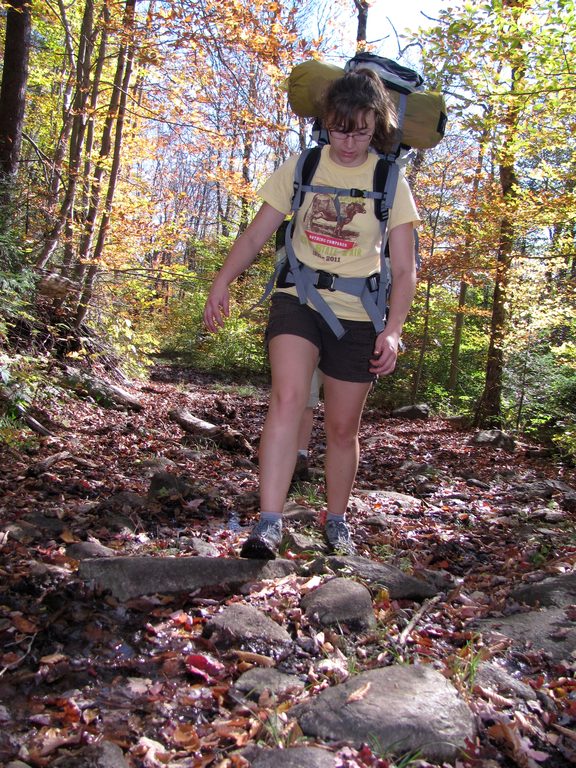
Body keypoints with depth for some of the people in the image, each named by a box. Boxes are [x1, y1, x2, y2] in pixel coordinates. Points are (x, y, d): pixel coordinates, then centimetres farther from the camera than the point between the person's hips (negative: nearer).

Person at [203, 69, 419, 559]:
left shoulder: (390, 180, -1)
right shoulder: (301, 167, 3)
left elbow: (404, 268, -4)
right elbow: (257, 233, 5)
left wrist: (393, 329, -16)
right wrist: (223, 283, -6)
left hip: (358, 315, 0)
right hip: (298, 300, 0)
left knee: (343, 427, 7)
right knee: (288, 396, -24)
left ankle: (336, 521, 28)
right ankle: (269, 523, -23)